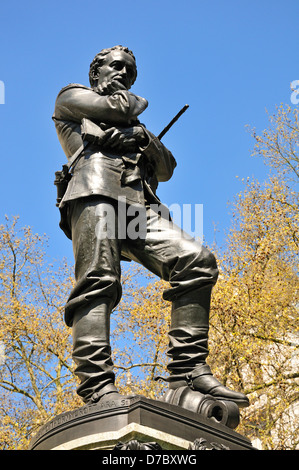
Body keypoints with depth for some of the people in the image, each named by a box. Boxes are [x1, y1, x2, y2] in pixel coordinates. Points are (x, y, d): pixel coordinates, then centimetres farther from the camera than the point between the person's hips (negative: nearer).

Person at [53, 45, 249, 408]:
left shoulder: (137, 123, 41)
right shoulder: (70, 97, 28)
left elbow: (167, 169, 22)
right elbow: (117, 107, 7)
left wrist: (143, 136, 4)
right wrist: (136, 104, 30)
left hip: (139, 207, 5)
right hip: (97, 191, -5)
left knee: (197, 262, -18)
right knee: (98, 282, -23)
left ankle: (189, 370, -23)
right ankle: (98, 389, -36)